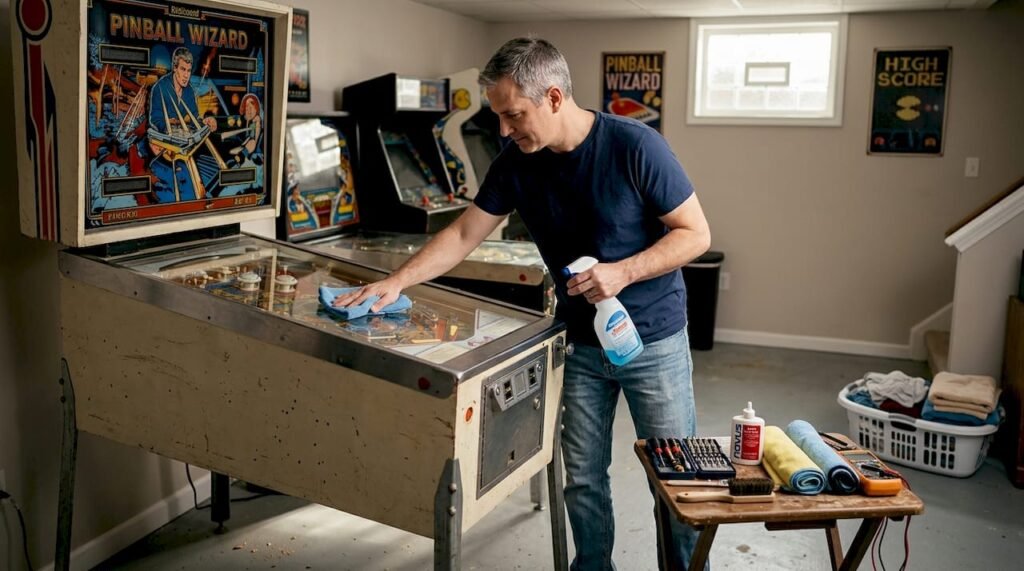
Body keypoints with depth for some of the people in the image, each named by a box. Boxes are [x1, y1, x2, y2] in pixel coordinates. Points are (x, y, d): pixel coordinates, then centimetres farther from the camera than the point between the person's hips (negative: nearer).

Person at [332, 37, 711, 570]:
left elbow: (695, 234, -14)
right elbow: (463, 235, 0)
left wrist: (623, 273, -25)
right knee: (583, 479, 11)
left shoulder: (635, 146, -19)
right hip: (580, 343, 4)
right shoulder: (516, 163, -5)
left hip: (654, 341, -3)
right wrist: (396, 281, -9)